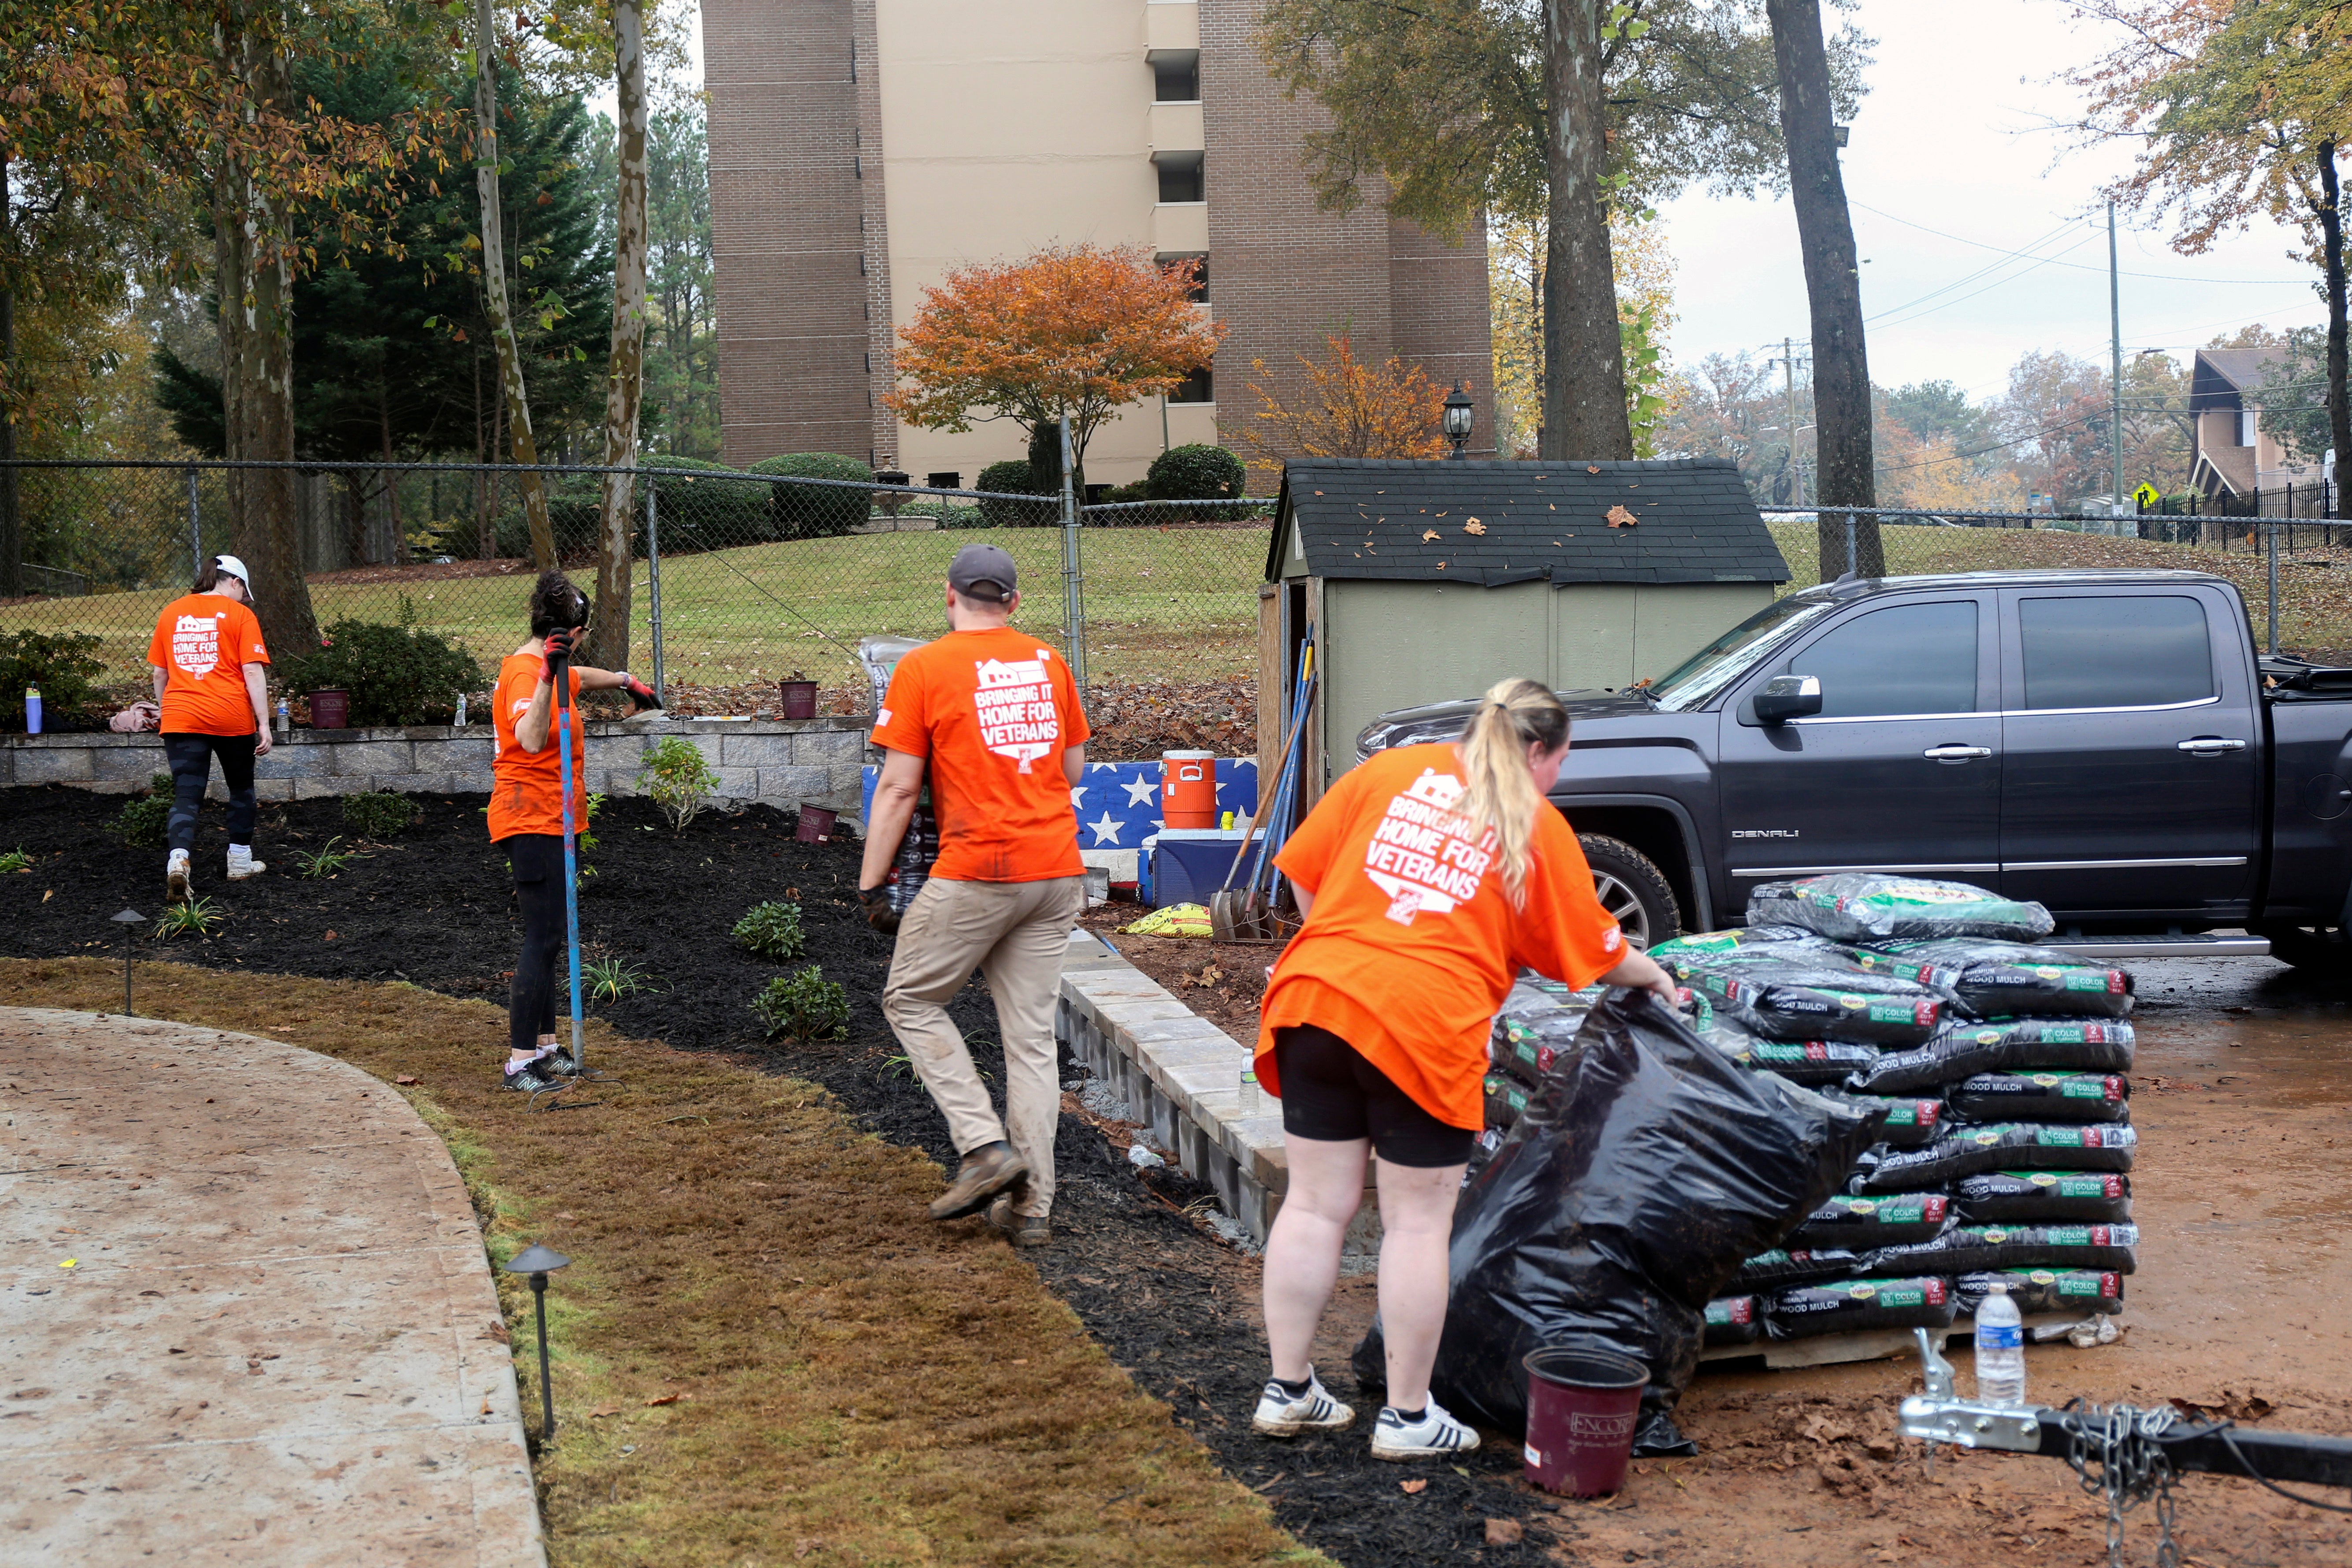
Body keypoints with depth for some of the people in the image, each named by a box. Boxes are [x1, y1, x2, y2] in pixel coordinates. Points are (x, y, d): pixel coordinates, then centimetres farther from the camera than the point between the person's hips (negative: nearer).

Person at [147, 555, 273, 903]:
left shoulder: (171, 613, 11)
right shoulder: (239, 614, -1)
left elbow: (159, 672, 17)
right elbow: (253, 672, -8)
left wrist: (164, 711, 30)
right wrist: (264, 724, -7)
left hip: (180, 717, 2)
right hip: (232, 717, -2)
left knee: (186, 796, -2)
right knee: (241, 789, 19)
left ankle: (178, 858, -26)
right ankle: (240, 861, 28)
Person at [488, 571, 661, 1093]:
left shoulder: (544, 668, 14)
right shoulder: (525, 670, -17)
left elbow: (582, 677, 40)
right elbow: (531, 738, -35)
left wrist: (624, 680, 50)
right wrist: (548, 675, -41)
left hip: (548, 821, 11)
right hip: (531, 820, -11)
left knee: (548, 937, 15)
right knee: (543, 939, -12)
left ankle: (545, 1048, 24)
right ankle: (520, 1063, -12)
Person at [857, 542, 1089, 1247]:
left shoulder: (924, 668, -4)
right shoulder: (1048, 662, 10)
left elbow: (898, 788, -6)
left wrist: (871, 883, -1)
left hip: (976, 872, -5)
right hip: (1058, 871, 5)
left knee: (911, 999, 13)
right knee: (1032, 1034, 9)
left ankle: (986, 1146, -1)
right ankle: (1029, 1204, 8)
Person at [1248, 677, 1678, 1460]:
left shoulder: (1393, 769, 13)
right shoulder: (1538, 829, 5)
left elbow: (1303, 870, 13)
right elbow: (1592, 948, 14)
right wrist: (1653, 978, 32)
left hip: (1315, 995, 4)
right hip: (1425, 1024, -4)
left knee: (1314, 1205, 12)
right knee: (1418, 1223, 7)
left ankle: (1287, 1391, 21)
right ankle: (1408, 1416, 15)